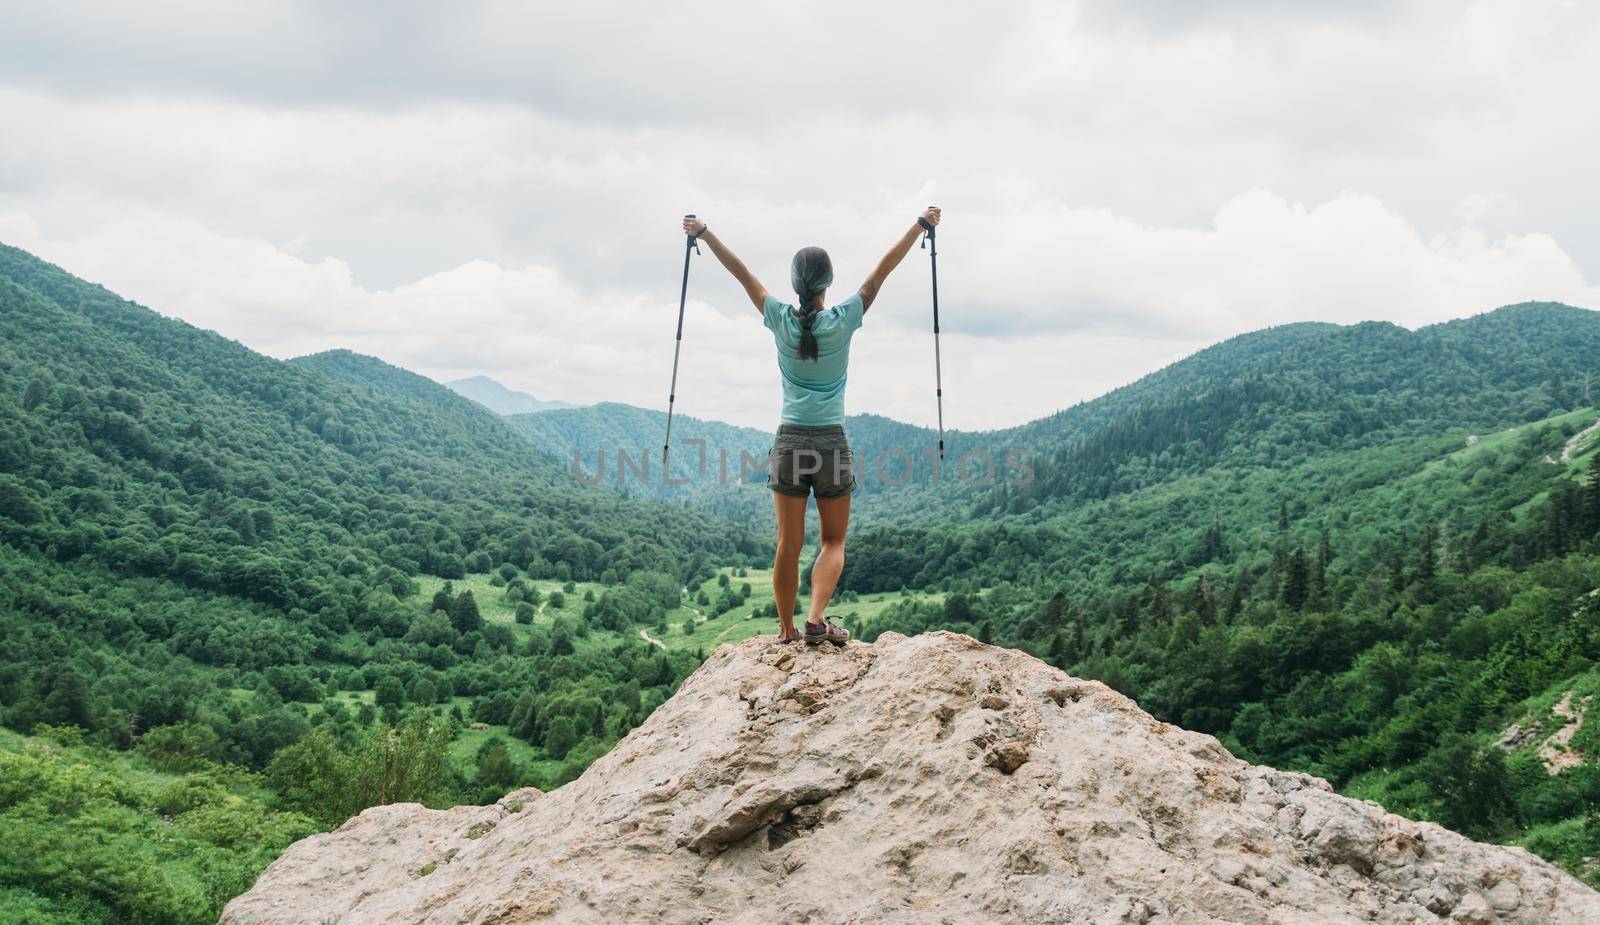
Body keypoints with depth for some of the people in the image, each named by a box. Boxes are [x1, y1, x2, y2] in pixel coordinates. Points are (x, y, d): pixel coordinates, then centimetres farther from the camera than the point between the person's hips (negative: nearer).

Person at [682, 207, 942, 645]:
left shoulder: (781, 320, -4)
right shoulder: (843, 321, -8)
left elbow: (742, 273, 6)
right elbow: (882, 271, -1)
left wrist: (703, 232, 15)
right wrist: (920, 225, 7)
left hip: (789, 442, 2)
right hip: (831, 443, -2)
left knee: (789, 544, 8)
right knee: (833, 542, 9)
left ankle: (787, 631, 12)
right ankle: (817, 618, -11)